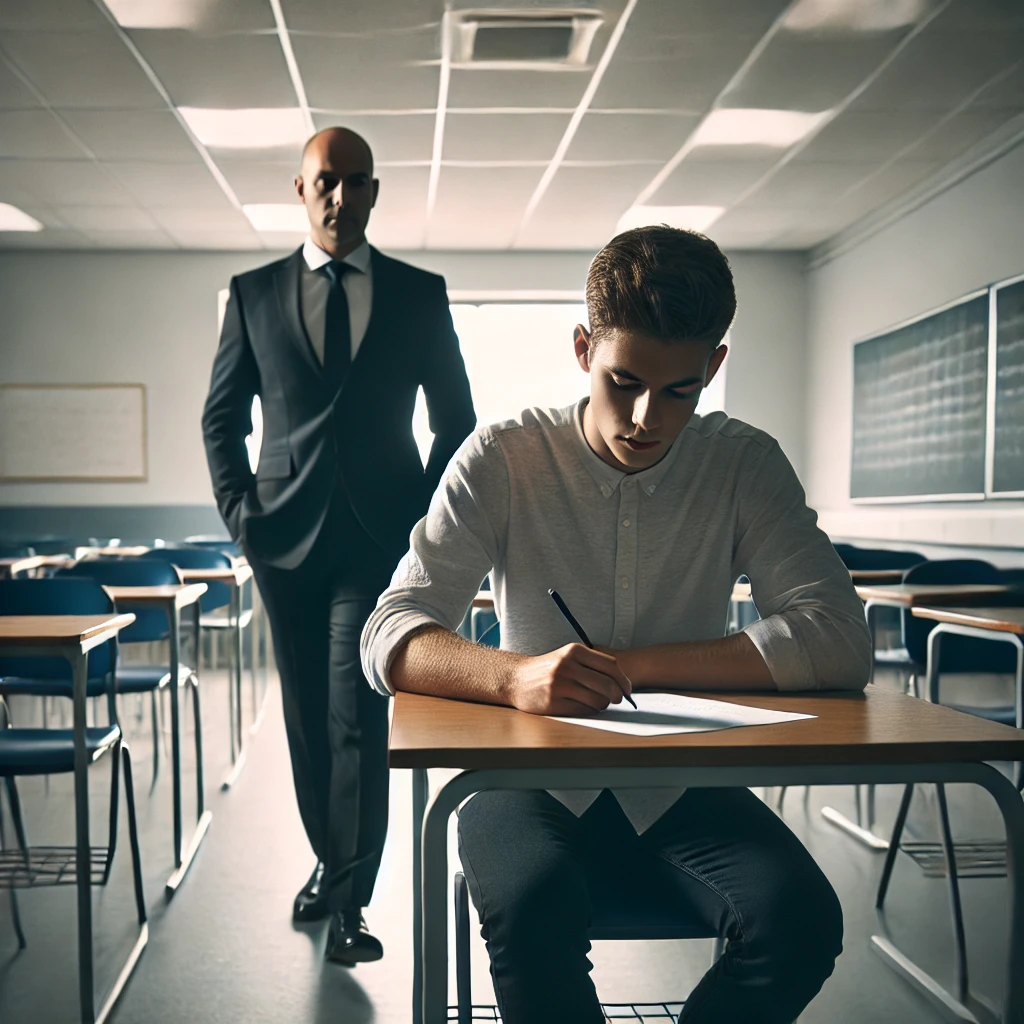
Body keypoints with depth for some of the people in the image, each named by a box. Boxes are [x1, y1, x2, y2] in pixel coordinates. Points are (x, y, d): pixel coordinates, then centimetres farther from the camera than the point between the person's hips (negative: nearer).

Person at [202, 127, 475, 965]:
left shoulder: (420, 295, 5)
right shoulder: (254, 293, 7)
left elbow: (456, 419, 9)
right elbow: (222, 416, 11)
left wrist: (426, 516, 0)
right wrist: (240, 510, 0)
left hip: (380, 539, -2)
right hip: (286, 540, 2)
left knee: (357, 715, -9)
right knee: (308, 715, 12)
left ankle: (351, 898, 0)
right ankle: (328, 861, 30)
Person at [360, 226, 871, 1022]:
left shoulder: (745, 465, -2)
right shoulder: (503, 460, -7)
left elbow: (840, 642, -13)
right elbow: (392, 641, -14)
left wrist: (639, 664, -20)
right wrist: (515, 676, -36)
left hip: (677, 786, 2)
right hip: (534, 778, -2)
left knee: (803, 919, -25)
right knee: (535, 911, -34)